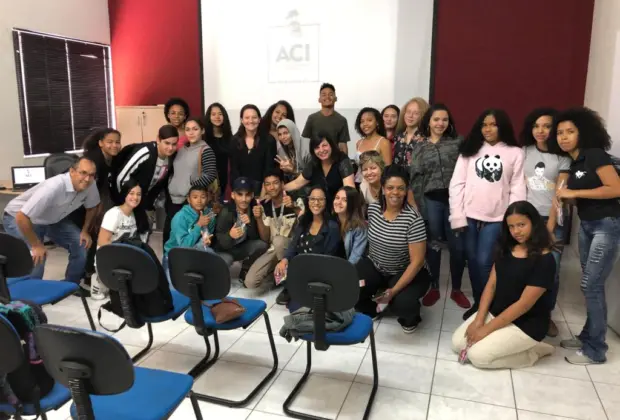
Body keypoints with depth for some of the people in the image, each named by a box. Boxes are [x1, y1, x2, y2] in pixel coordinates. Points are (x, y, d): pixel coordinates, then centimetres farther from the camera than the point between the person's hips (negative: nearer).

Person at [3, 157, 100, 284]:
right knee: (35, 260, -24)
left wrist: (85, 231, -2)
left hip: (51, 219, 7)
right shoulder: (54, 187, -39)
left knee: (82, 244, -5)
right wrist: (36, 245, -26)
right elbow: (22, 217, -37)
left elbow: (92, 206, 4)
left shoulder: (90, 186, -19)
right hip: (18, 218, -6)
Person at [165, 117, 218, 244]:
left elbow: (211, 175, -18)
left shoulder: (205, 150, -8)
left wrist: (191, 187, -15)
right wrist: (169, 189, 10)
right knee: (168, 232, 11)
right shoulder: (181, 148, 13)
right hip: (173, 199, 7)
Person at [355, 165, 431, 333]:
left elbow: (417, 261, -23)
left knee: (402, 303, -33)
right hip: (375, 266, 4)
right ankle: (370, 310, 16)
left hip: (408, 272, -4)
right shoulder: (373, 208, -7)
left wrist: (393, 290, -28)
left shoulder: (413, 218, -23)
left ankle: (410, 318, 9)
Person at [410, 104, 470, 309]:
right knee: (432, 245, 9)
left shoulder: (458, 142, 5)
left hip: (455, 199, -1)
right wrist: (419, 207, -1)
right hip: (431, 200, 1)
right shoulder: (419, 148, 9)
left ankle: (456, 290, 20)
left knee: (457, 246, 3)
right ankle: (434, 288, 23)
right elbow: (415, 179, 6)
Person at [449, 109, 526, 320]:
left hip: (496, 218, -2)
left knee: (484, 262, -6)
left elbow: (518, 188, 0)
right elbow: (457, 184, 2)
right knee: (472, 261, 9)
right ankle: (477, 303, 25)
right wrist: (457, 216, -5)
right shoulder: (470, 149, 7)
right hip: (469, 215, 2)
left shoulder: (515, 153, 3)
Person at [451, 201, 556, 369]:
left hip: (526, 323, -7)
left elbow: (524, 304, -22)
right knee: (458, 343, -3)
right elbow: (491, 284, 2)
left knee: (477, 355, -18)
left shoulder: (544, 260, -21)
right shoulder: (506, 248, 2)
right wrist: (478, 320, -9)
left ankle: (532, 352, 3)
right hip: (496, 312, 8)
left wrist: (486, 329, -20)